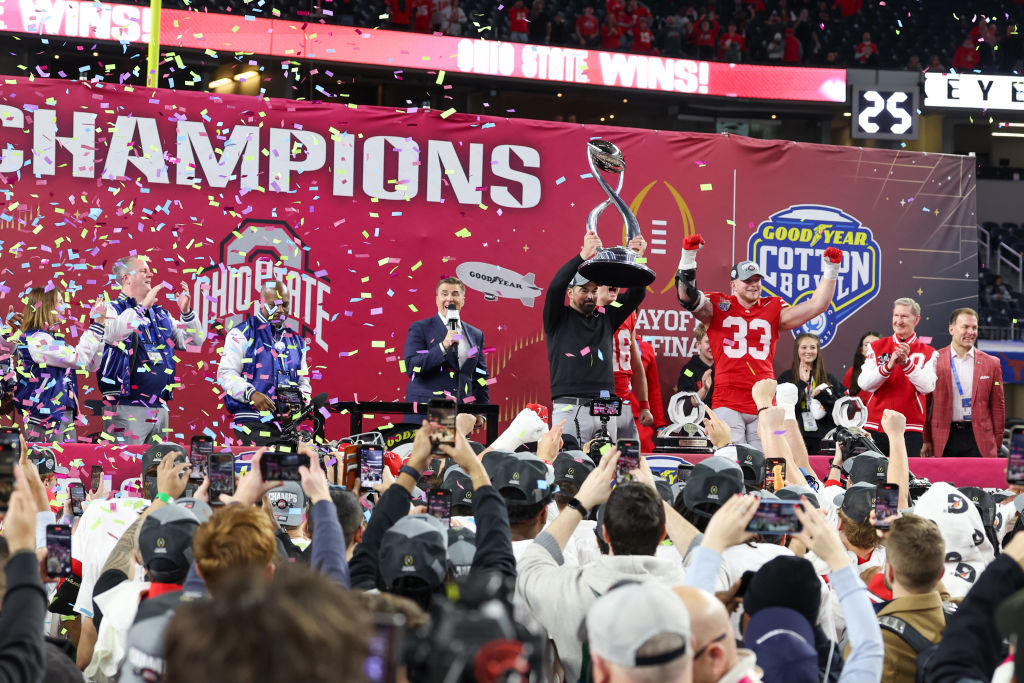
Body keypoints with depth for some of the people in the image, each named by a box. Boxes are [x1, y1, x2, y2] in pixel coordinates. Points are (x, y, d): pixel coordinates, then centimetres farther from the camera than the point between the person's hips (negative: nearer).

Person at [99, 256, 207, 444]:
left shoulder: (160, 314, 18)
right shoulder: (112, 309, 0)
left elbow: (194, 342, 17)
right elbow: (112, 333, -25)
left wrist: (186, 312, 1)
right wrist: (143, 306, -19)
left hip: (159, 407, 7)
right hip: (127, 408, -7)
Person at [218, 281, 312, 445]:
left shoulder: (296, 340, 21)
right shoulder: (242, 334, 3)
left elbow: (303, 381, 25)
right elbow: (226, 373, -4)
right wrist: (251, 394, -20)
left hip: (288, 423, 5)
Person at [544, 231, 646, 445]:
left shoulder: (605, 319, 17)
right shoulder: (559, 319, 6)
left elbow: (636, 295, 9)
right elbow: (555, 288, -12)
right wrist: (583, 256, -22)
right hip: (570, 409, -4)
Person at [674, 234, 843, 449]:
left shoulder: (773, 310, 16)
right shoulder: (719, 307, 8)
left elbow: (816, 306, 14)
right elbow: (688, 299, -8)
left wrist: (830, 272, 5)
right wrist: (688, 259, -20)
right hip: (727, 404, -3)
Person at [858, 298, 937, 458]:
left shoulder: (928, 353, 6)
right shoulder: (876, 347, 10)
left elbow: (927, 387, -9)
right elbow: (864, 384, -1)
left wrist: (906, 362, -19)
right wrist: (888, 366, -15)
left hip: (910, 431, -1)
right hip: (874, 428, 1)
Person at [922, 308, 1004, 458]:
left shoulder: (991, 364, 7)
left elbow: (998, 406, 10)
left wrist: (996, 444, 6)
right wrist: (926, 440, 2)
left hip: (978, 439, 1)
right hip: (944, 439, -1)